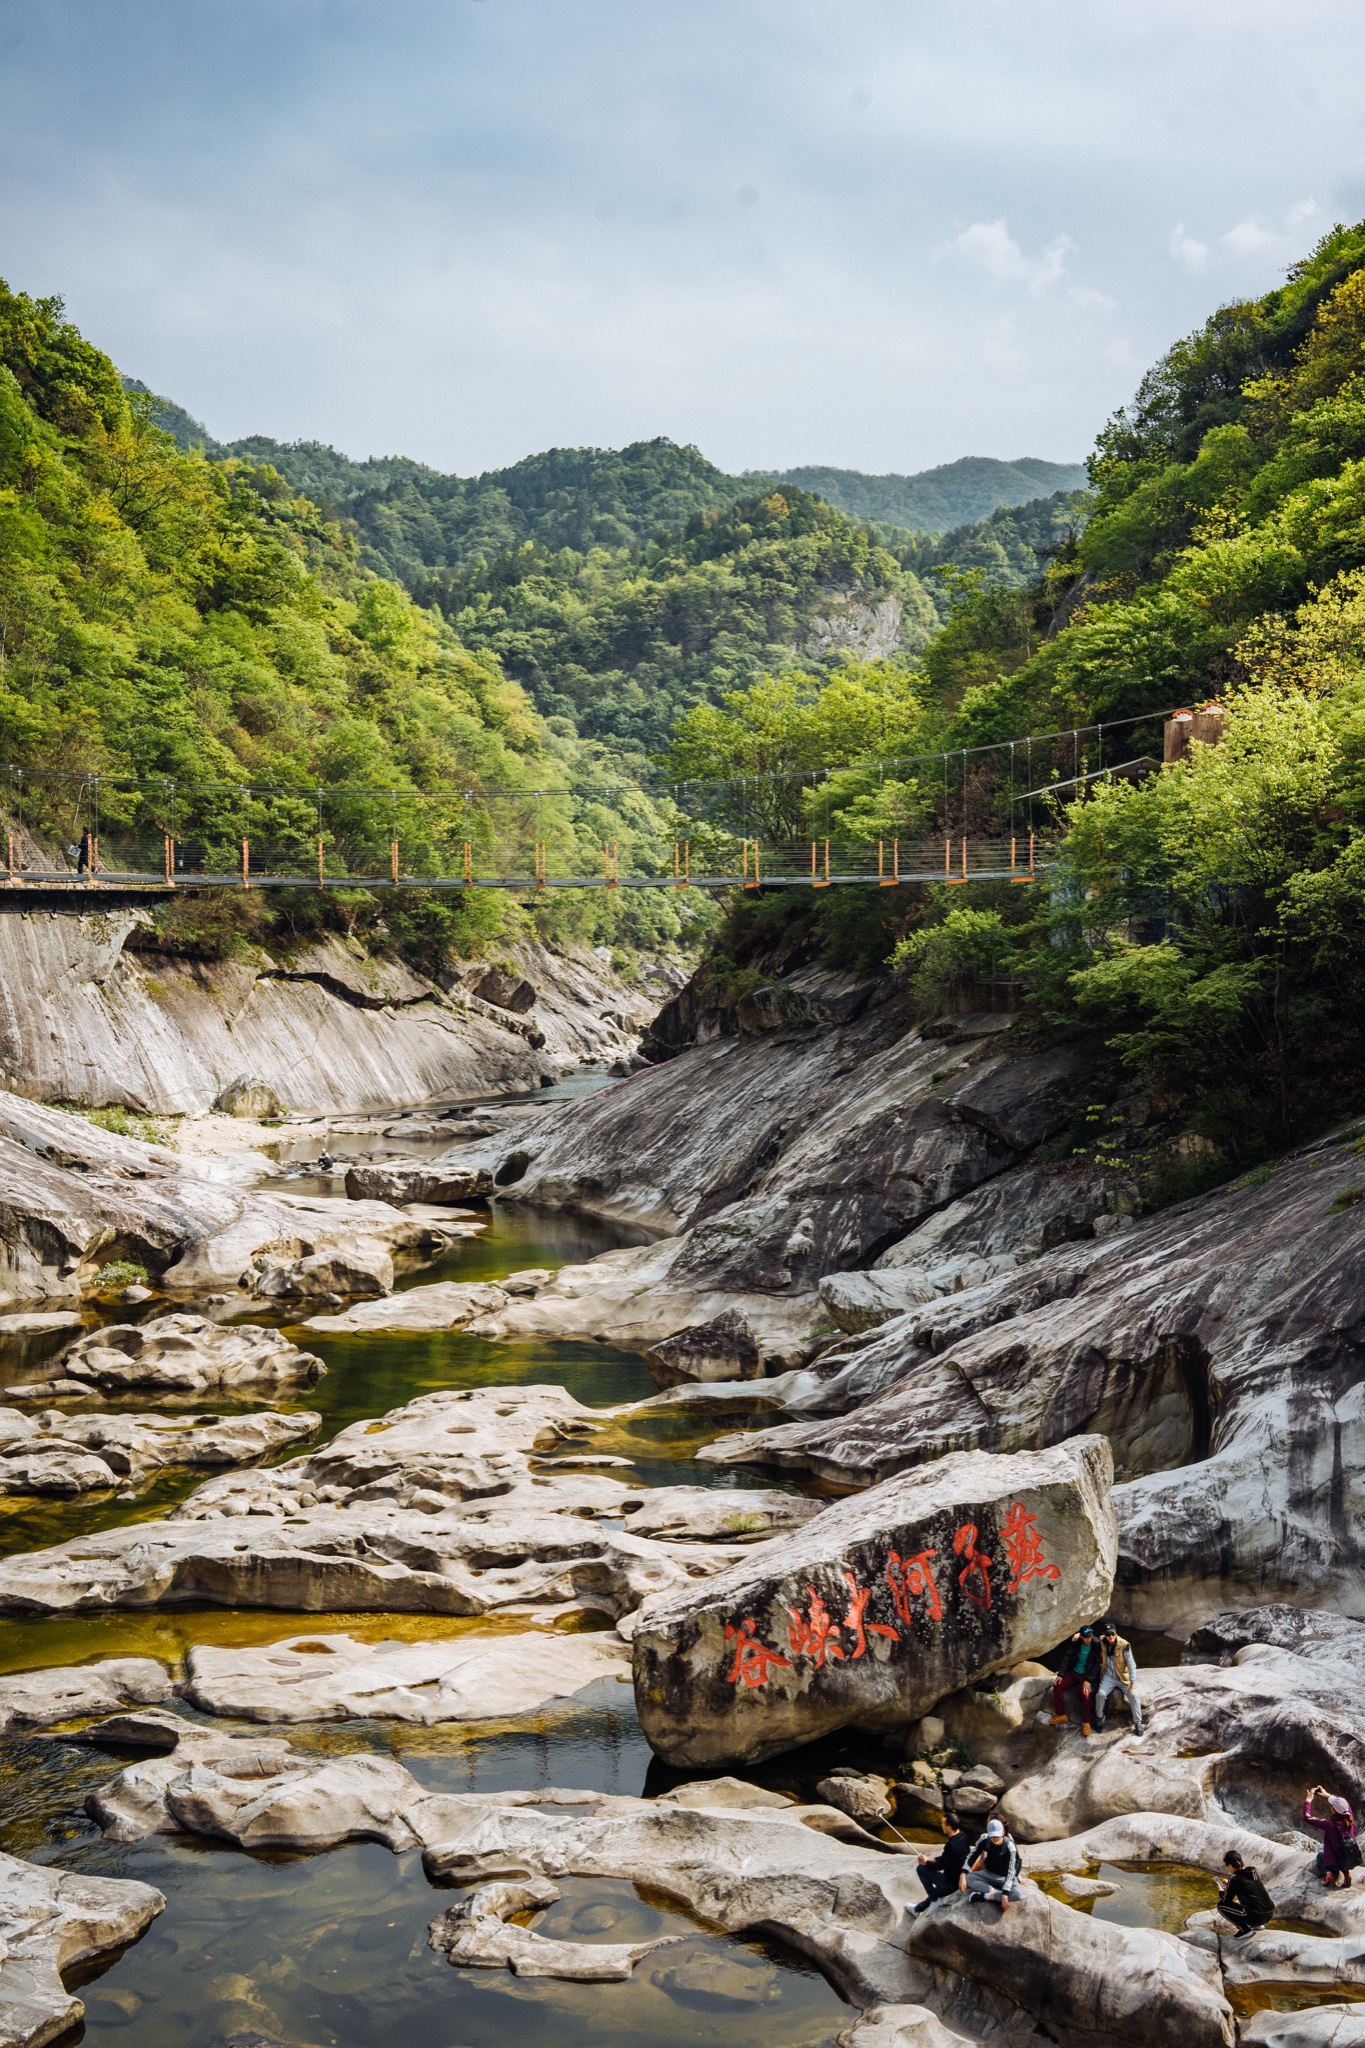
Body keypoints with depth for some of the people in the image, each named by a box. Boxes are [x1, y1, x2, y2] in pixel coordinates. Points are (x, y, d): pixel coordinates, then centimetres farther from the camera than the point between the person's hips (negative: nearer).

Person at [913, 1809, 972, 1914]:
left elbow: (941, 1865, -16)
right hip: (962, 1877, 9)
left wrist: (927, 1862, 2)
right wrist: (931, 1859, 7)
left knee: (922, 1868, -4)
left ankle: (934, 1899, 5)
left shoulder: (952, 1845, -29)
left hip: (952, 1882, -9)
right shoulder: (963, 1836, -2)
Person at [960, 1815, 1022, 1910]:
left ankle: (982, 1895, -26)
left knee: (1018, 1895, -35)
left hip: (1005, 1877, -3)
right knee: (967, 1878, -25)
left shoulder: (1010, 1847, -26)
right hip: (989, 1874, 3)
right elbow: (971, 1856, -14)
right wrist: (963, 1874, -30)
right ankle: (996, 1893, -25)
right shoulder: (984, 1841, -17)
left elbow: (1011, 1871, -28)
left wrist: (1005, 1894, -36)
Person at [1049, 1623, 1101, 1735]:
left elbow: (1097, 1664, -15)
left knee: (1085, 1693, -31)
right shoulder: (1076, 1643, -3)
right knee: (1057, 1685, -13)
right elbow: (1067, 1658, -2)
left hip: (1088, 1675, -5)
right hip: (1074, 1672, 5)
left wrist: (1088, 1680, -24)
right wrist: (1060, 1674, -11)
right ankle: (1061, 1714, 1)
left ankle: (1086, 1722, -13)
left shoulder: (1096, 1645, -14)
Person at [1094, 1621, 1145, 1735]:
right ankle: (1099, 1717, 3)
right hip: (1108, 1676, 1)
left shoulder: (1124, 1645, -19)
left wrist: (1133, 1683, -21)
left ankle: (1138, 1723, -2)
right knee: (1100, 1694, -23)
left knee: (1133, 1695, -22)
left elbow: (1131, 1664, -17)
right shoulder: (1101, 1643, -8)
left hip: (1123, 1677, -1)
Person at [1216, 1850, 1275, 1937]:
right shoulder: (1252, 1872, 9)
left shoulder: (1234, 1878, -11)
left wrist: (1221, 1892, 18)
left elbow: (1226, 1901, -2)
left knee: (1221, 1906, 2)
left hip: (1256, 1917, -8)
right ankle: (1257, 1925, 20)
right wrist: (1229, 1884, 31)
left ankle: (1245, 1930, -1)